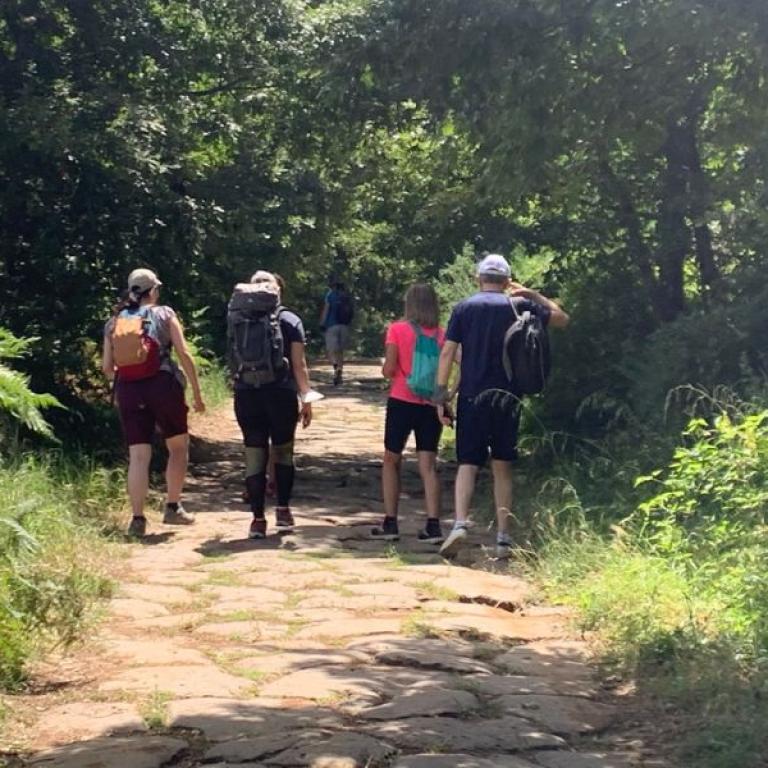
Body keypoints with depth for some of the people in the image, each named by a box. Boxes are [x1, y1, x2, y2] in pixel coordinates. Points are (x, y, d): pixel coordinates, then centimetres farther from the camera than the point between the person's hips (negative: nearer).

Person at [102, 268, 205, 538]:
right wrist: (197, 393, 2)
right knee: (178, 447, 15)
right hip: (163, 385, -2)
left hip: (128, 391, 3)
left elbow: (107, 367, 9)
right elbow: (184, 355, -2)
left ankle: (137, 519, -2)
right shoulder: (164, 314, 3)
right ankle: (173, 508, 13)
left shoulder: (113, 323, 11)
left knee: (138, 456, 3)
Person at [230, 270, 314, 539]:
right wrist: (307, 399, 2)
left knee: (254, 456, 3)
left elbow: (233, 362, 6)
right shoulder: (290, 321, 1)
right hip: (281, 395, -1)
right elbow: (299, 364, -1)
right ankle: (283, 511, 17)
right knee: (283, 452, 16)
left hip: (247, 395, 1)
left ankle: (258, 519, 3)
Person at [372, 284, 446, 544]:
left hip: (402, 402, -2)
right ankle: (433, 526, -4)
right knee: (428, 466, 4)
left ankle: (390, 523, 11)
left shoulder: (397, 330, -6)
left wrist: (385, 368, 9)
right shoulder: (442, 334, 1)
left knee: (391, 461, 13)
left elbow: (389, 369, -10)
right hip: (431, 405, 2)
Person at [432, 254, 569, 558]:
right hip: (508, 397, 1)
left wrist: (441, 394, 0)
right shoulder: (519, 305, 4)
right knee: (502, 468, 8)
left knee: (467, 465, 2)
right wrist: (532, 294, 19)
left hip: (472, 396, -1)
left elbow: (448, 351, -3)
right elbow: (562, 318, 16)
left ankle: (460, 524, -18)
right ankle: (503, 538, 7)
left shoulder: (464, 307, 3)